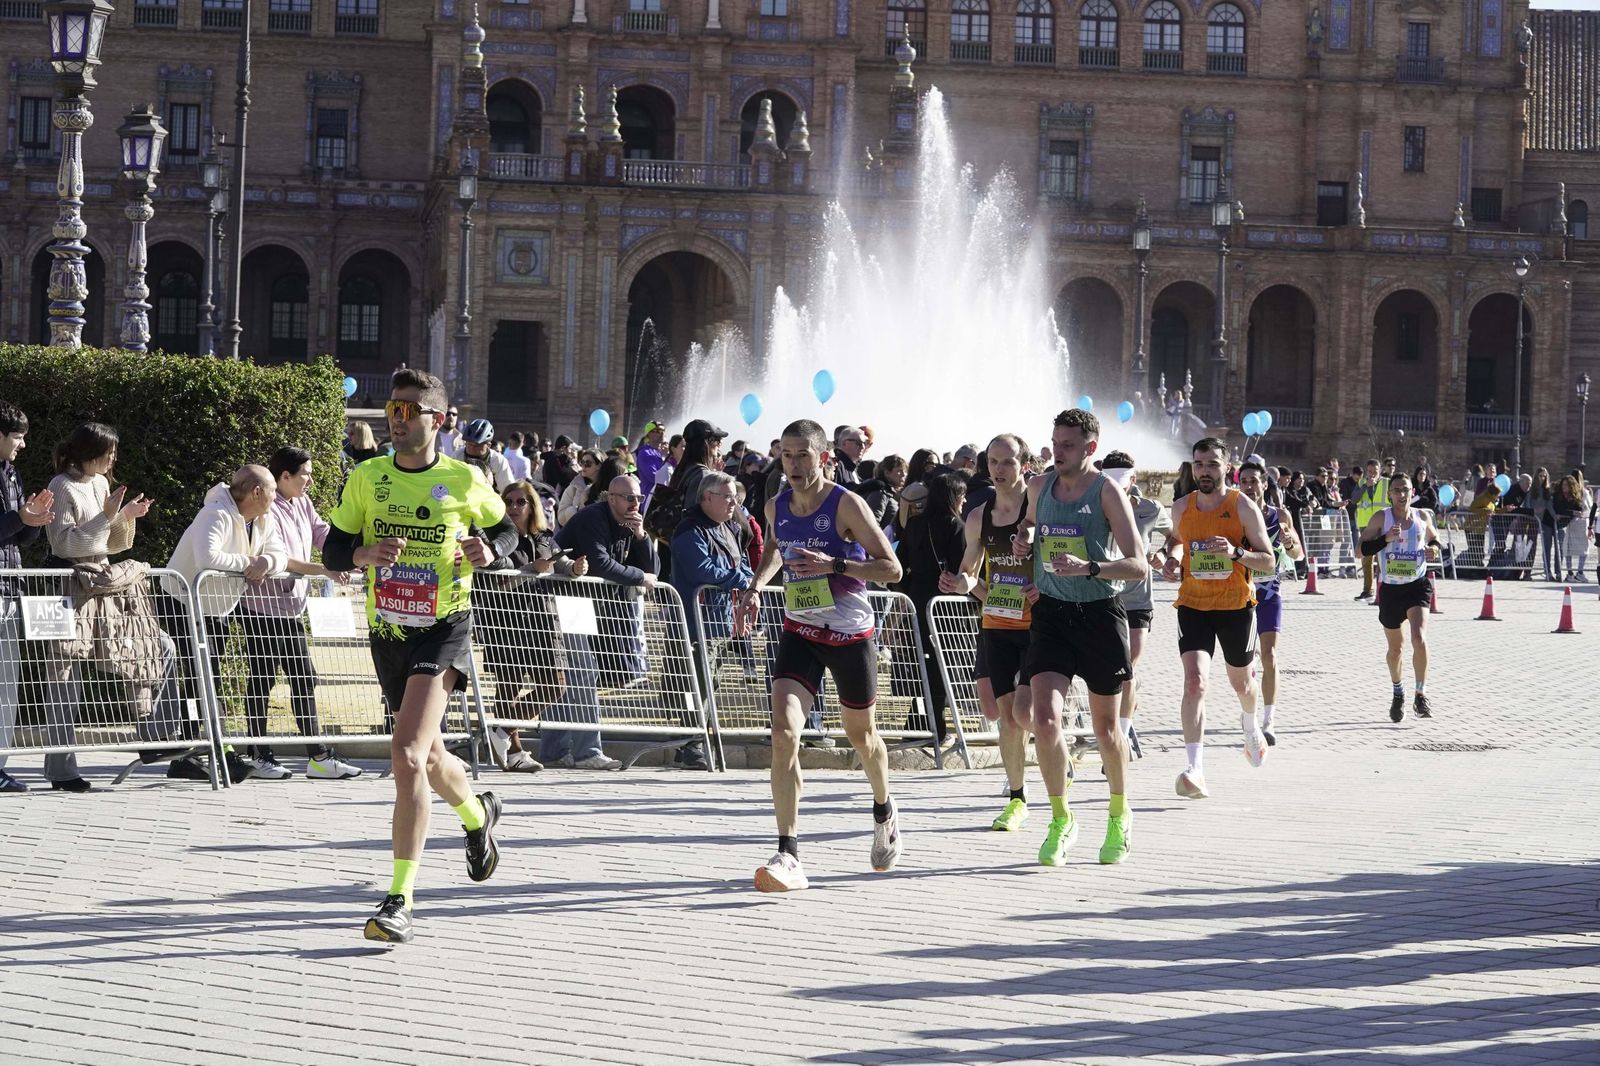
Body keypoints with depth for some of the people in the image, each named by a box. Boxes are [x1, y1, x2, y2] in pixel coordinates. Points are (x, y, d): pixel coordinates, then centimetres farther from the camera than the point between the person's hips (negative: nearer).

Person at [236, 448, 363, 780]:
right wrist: (324, 571, -25)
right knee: (261, 679, -2)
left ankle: (318, 756, 9)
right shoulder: (267, 509, -16)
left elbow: (325, 537, 12)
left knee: (304, 678, 7)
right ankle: (259, 756, 4)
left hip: (291, 607, 9)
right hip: (262, 606, -9)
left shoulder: (303, 504, 10)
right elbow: (278, 559, -23)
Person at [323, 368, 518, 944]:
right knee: (429, 756, 19)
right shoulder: (366, 478, 2)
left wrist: (489, 550, -10)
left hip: (444, 628, -4)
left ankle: (400, 900, -20)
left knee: (407, 752, -22)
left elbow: (506, 529, 13)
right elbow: (332, 552, 4)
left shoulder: (465, 480, -4)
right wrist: (365, 553, -19)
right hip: (387, 631, 5)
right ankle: (478, 814, 55)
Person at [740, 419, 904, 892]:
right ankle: (788, 855, -22)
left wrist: (835, 564, -27)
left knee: (860, 734, 16)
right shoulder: (777, 507, 2)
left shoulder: (846, 504, -14)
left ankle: (884, 811, 50)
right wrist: (757, 584, 6)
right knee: (783, 732, -19)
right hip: (801, 631, 3)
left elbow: (892, 569, -15)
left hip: (851, 633, -3)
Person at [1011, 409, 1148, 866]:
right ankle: (1060, 819, 2)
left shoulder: (1107, 492, -9)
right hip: (1051, 613, 3)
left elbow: (1138, 565, -15)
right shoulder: (1038, 487, 6)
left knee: (1105, 727, 10)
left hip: (1100, 614, -3)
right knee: (1045, 719, -14)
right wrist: (1024, 541, 6)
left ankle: (1119, 814, 34)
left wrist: (1088, 567, -31)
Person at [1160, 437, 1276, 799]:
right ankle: (1195, 768, -26)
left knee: (1241, 680, 20)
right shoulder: (1181, 507, 1)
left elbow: (1269, 560, -8)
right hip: (1193, 604, 1)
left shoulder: (1243, 507, -9)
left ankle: (1250, 725, 56)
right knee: (1194, 681, -19)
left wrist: (1235, 552, -27)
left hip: (1236, 606, -1)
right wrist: (1173, 558, 1)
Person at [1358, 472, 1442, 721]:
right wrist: (1386, 538, -23)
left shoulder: (1423, 517, 3)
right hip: (1390, 589, 0)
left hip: (1418, 586, 0)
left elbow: (1434, 537, 21)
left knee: (1419, 639, -21)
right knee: (1395, 647, 13)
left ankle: (1421, 696, -10)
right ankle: (1398, 694, 38)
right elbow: (1362, 548, -9)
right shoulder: (1381, 518, -5)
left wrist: (1434, 548, -2)